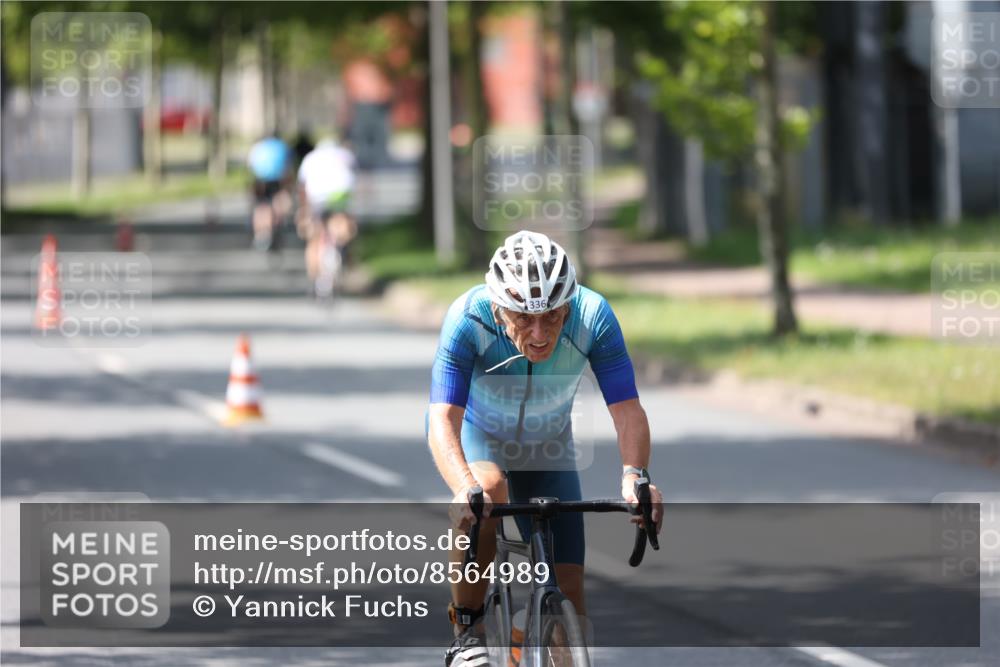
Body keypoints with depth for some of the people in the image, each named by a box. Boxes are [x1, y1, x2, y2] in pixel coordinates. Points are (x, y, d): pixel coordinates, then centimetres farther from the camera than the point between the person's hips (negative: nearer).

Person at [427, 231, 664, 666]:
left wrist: (634, 475, -51)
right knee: (489, 491, -37)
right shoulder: (469, 320, -36)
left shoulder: (592, 316, -31)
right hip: (477, 438, -2)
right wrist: (466, 488, -61)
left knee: (568, 589, -7)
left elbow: (626, 408, -32)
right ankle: (466, 630, -19)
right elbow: (443, 420, -43)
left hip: (548, 450, 2)